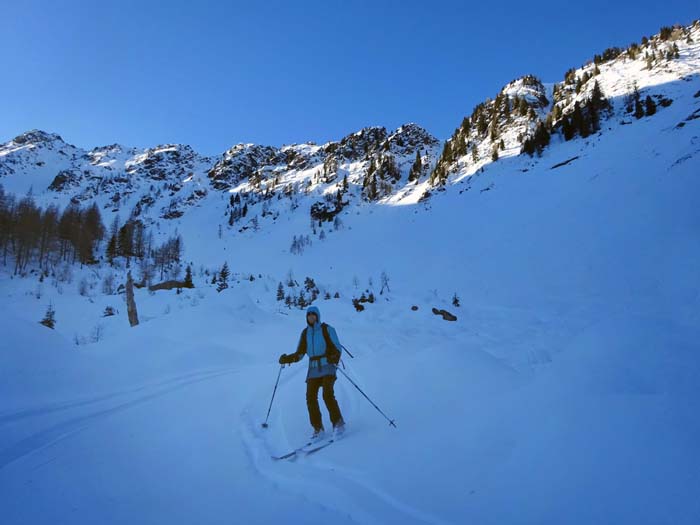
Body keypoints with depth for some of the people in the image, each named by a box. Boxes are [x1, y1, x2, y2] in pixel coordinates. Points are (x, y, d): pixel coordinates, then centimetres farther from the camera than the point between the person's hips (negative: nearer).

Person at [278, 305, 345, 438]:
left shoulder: (327, 329, -3)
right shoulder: (305, 333, 11)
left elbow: (337, 348, -6)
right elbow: (299, 354, 12)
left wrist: (335, 358, -28)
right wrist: (287, 359, -7)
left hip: (327, 366, -4)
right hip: (313, 369, 5)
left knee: (328, 394, -19)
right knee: (311, 398, -6)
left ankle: (338, 422, -4)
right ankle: (318, 428, 5)